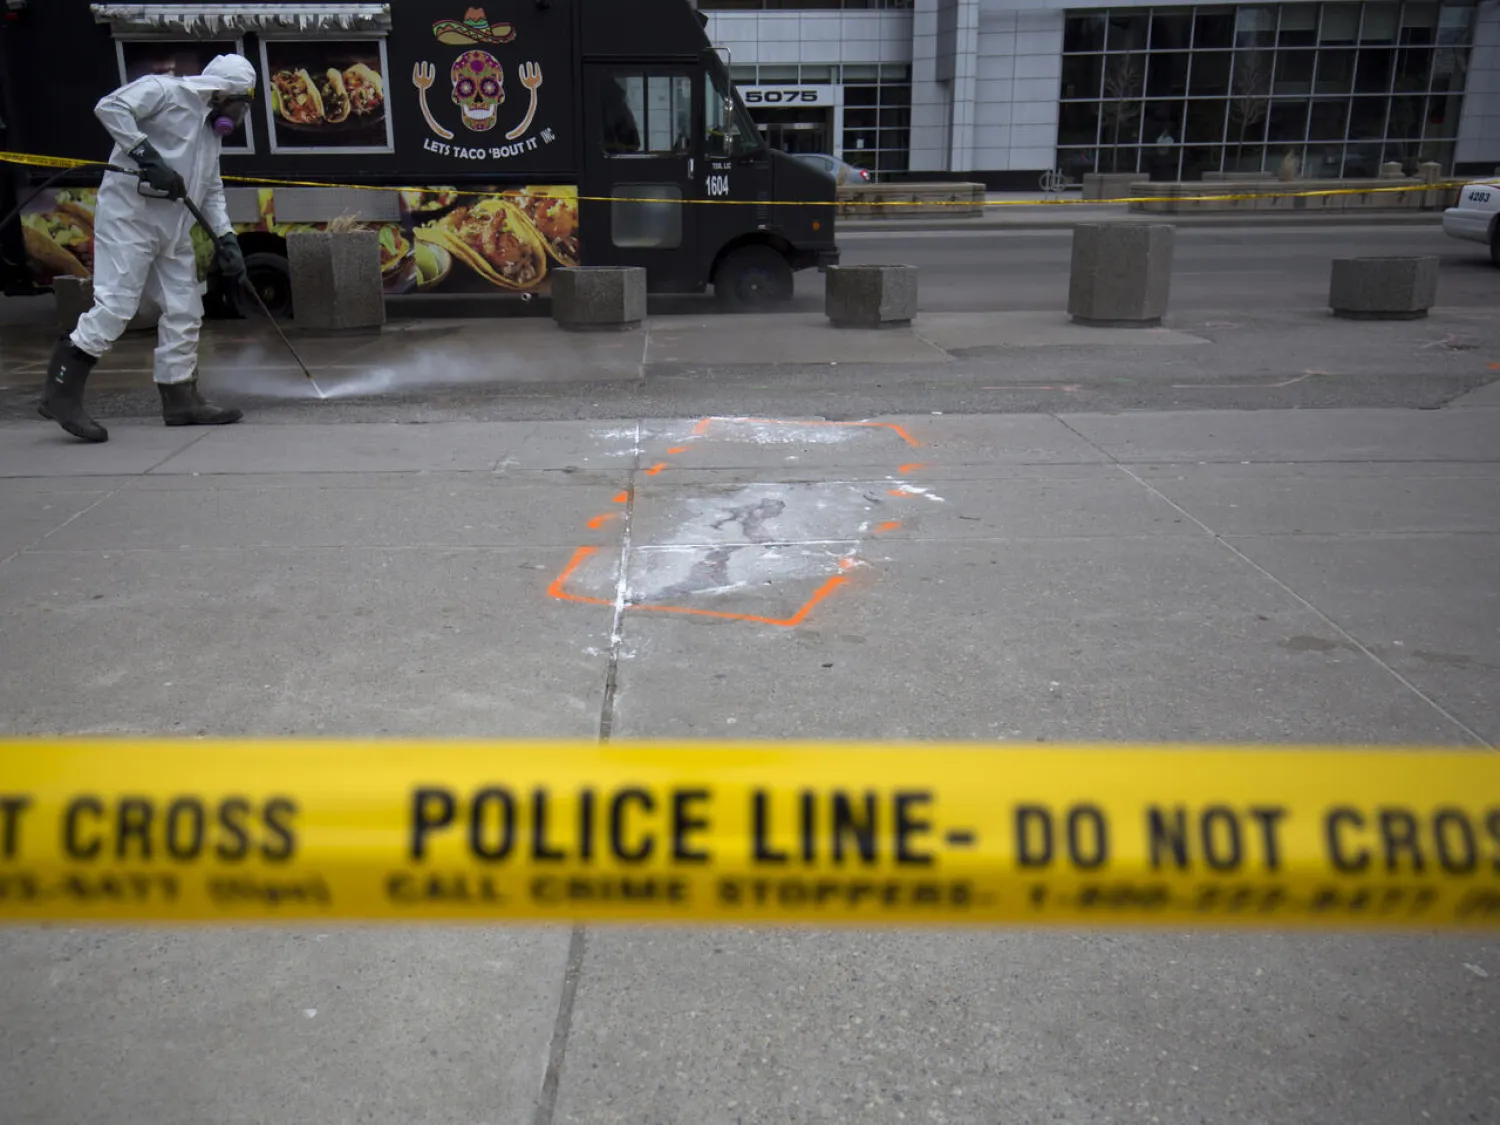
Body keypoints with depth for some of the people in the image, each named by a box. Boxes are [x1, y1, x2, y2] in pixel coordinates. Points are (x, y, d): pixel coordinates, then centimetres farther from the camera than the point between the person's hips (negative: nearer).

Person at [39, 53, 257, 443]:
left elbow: (212, 191, 22)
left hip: (174, 229, 9)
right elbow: (110, 107, -17)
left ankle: (180, 399, 14)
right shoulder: (165, 91, -5)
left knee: (184, 311, 6)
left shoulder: (211, 130, 21)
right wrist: (147, 155, -22)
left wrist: (225, 238, 11)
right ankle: (60, 394, -10)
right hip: (129, 217, -9)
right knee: (115, 305, -14)